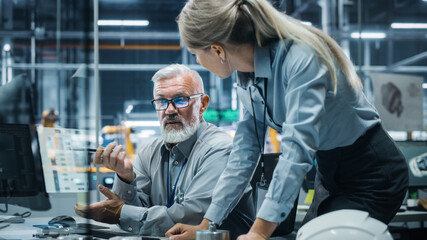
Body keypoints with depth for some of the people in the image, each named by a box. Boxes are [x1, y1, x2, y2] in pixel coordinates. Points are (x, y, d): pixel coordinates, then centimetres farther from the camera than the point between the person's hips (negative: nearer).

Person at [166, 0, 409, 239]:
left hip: (371, 174, -8)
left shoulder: (300, 58, -28)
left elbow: (297, 148, -35)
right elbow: (245, 152, 2)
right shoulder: (247, 76, -2)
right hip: (330, 173, 8)